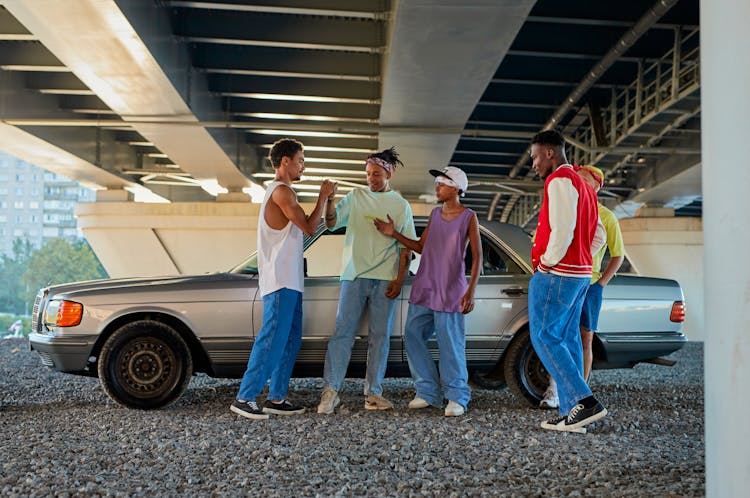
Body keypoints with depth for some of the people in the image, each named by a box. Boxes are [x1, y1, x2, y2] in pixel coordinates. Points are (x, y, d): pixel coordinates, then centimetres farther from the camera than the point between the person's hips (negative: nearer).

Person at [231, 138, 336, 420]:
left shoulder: (278, 191, 21)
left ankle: (276, 399, 14)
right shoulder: (281, 191, -12)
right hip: (281, 281, -11)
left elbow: (304, 227, 22)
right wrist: (322, 197, -5)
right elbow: (309, 228, -14)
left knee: (290, 340, 11)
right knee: (272, 339, -11)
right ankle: (244, 398, -7)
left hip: (289, 281, 11)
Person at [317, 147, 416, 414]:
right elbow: (332, 223, 2)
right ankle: (330, 391, -3)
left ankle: (373, 393, 10)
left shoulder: (401, 205, 9)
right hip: (354, 275, 0)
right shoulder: (356, 196, 10)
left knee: (380, 336, 3)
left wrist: (399, 280, -3)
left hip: (385, 279, 1)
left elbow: (406, 247, 6)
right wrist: (329, 201, -17)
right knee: (343, 332, -5)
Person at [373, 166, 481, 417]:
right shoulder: (435, 213, 13)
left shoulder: (468, 217, -3)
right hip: (424, 288, 6)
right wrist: (393, 234, 6)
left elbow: (477, 257, -4)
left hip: (450, 292, -6)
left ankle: (456, 397, 7)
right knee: (412, 336, 3)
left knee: (451, 344, -4)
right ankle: (428, 392, 13)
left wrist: (471, 292, -12)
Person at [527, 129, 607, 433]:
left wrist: (548, 262, -12)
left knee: (544, 337, -8)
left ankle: (585, 401, -15)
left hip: (556, 274, -10)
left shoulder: (559, 180, -11)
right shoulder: (583, 185, 21)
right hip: (580, 274, 10)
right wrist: (580, 260, 14)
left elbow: (562, 229, -22)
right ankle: (571, 413, 8)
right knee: (567, 339, 9)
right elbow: (598, 236, 22)